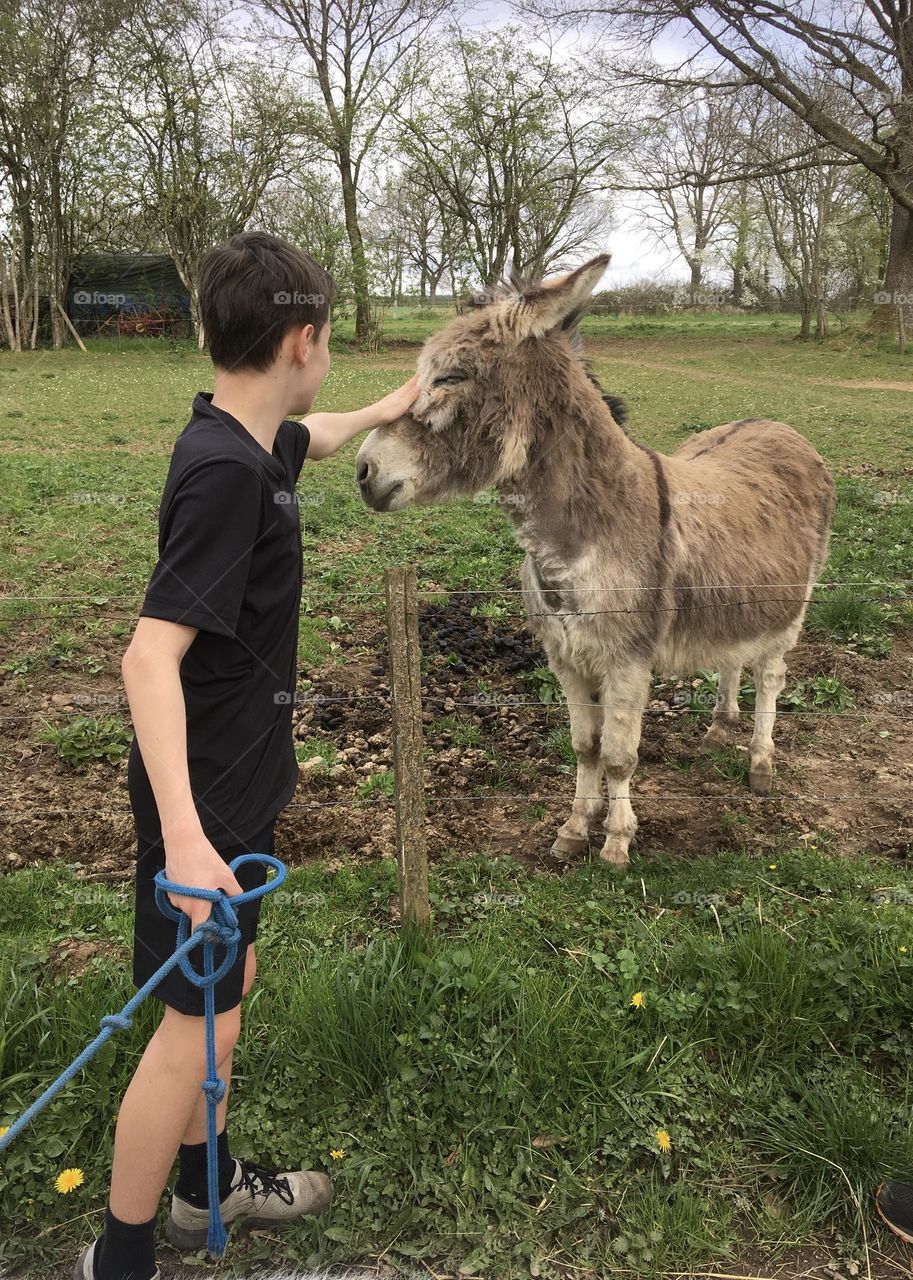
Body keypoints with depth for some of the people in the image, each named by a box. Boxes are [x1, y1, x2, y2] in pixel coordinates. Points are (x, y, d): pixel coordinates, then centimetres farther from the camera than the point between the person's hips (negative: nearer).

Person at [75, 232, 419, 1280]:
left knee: (225, 982, 22)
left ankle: (207, 1187, 44)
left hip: (234, 780, 10)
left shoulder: (248, 440, 3)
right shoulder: (227, 474, -25)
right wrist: (182, 833, -37)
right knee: (198, 1022, 6)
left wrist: (389, 407, 46)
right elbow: (151, 653, -31)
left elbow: (316, 437, 28)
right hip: (205, 796, -10)